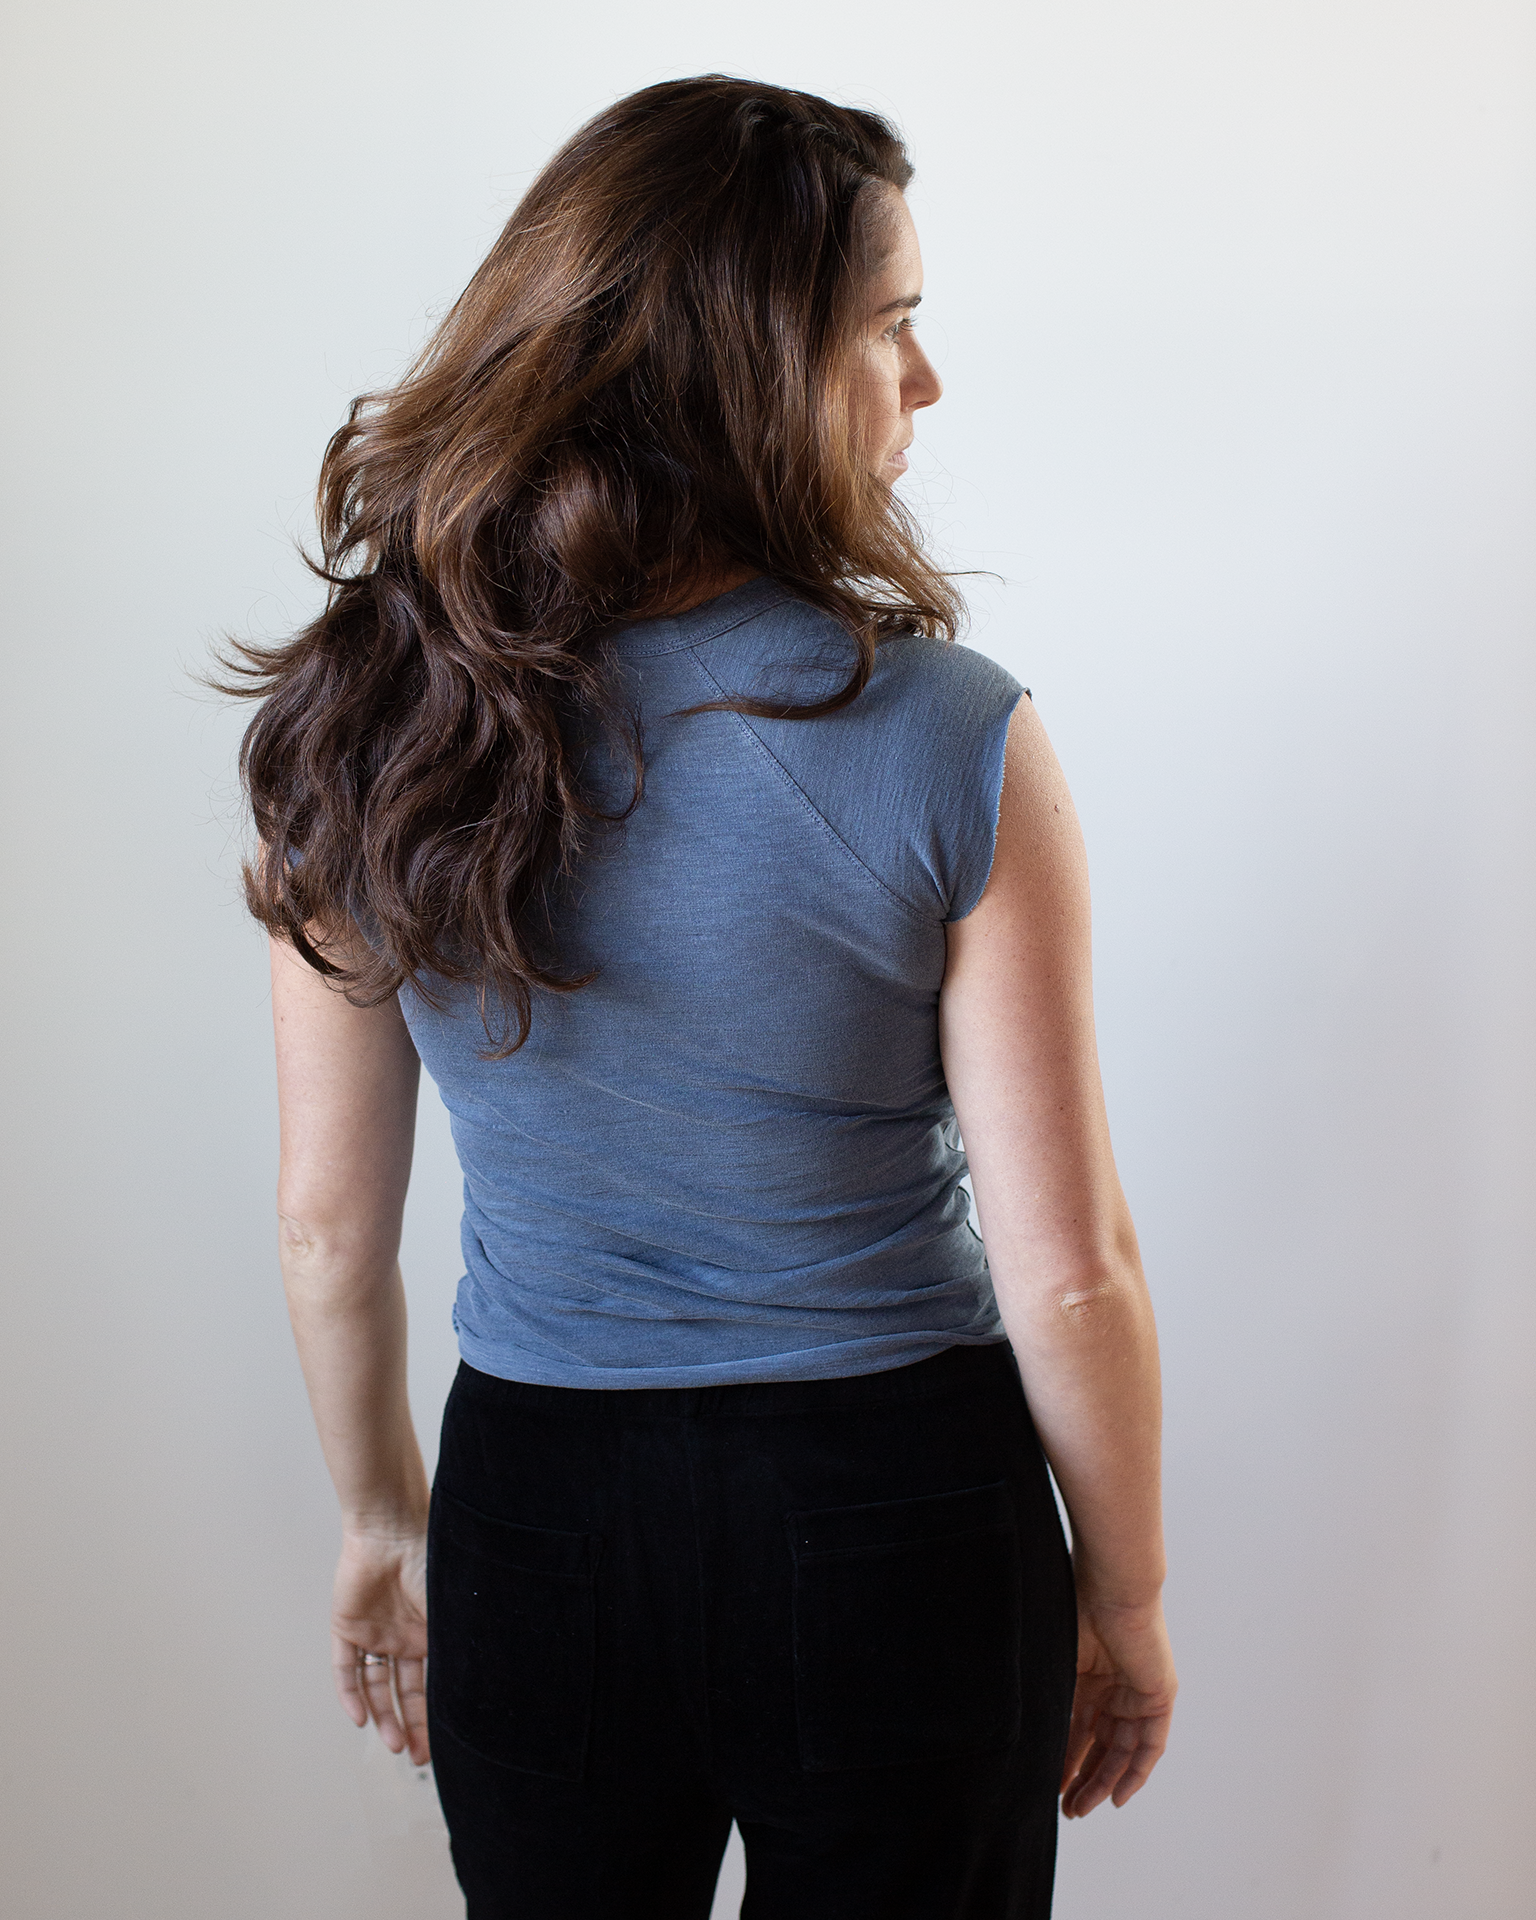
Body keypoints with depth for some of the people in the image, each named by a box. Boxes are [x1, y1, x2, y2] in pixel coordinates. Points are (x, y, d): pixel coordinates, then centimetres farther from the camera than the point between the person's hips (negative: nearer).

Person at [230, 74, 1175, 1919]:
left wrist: (380, 1516, 16)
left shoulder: (363, 721, -9)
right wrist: (1126, 1596, 4)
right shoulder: (953, 745, -19)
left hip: (533, 1508, 3)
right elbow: (1069, 1273, -13)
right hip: (897, 1512, -2)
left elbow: (329, 1221, 0)